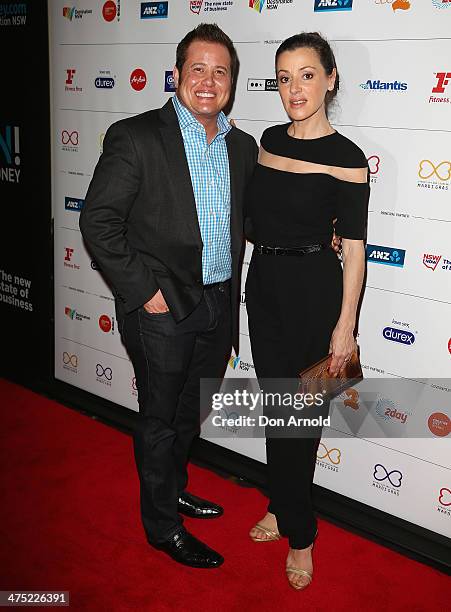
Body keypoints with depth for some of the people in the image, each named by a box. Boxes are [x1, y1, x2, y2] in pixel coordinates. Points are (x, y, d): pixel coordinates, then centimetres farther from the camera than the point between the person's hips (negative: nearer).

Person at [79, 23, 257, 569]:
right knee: (160, 417, 9)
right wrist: (143, 290, -17)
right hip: (162, 307, -6)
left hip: (219, 304, 6)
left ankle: (173, 488, 46)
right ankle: (163, 525, 28)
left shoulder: (241, 146, 7)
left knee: (190, 412, 22)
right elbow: (98, 221, -14)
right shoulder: (135, 137, -12)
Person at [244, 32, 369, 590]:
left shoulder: (346, 158, -12)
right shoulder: (269, 140, 6)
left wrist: (345, 324, -13)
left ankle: (299, 533, 24)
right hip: (263, 282, 6)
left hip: (313, 288, -5)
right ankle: (283, 509, 34)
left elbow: (353, 246, -11)